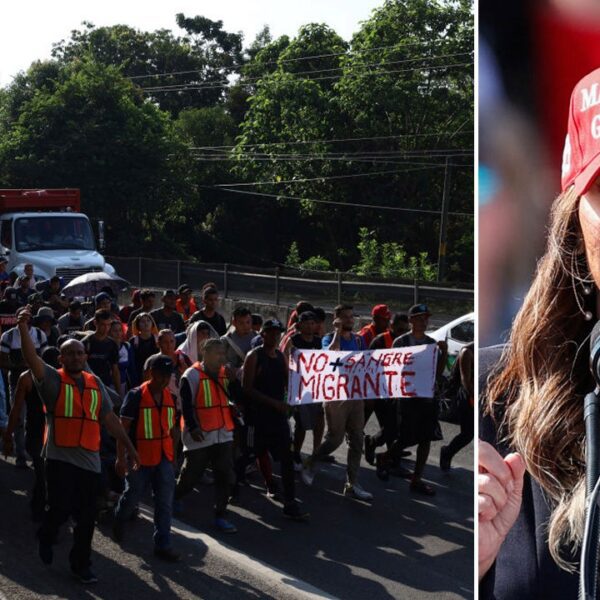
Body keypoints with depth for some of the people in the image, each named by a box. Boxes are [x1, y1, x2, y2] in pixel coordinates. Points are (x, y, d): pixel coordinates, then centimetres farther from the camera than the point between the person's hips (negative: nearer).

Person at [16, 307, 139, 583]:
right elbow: (32, 359, -19)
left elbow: (109, 418, 16)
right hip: (60, 457, -4)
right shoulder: (53, 379, -1)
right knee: (60, 508, -10)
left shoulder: (95, 383, 12)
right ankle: (46, 537, 25)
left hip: (89, 459, 4)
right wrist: (23, 328, -34)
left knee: (86, 518, 6)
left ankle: (81, 565, 23)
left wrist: (129, 446, 14)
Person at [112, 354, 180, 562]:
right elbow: (123, 427, -11)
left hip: (163, 458, 4)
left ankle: (163, 545, 7)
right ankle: (119, 520, 43)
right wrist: (121, 457, -15)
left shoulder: (170, 397, 5)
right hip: (140, 457, -4)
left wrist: (172, 454, 18)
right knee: (133, 496, 12)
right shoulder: (136, 396, -12)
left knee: (165, 502, 1)